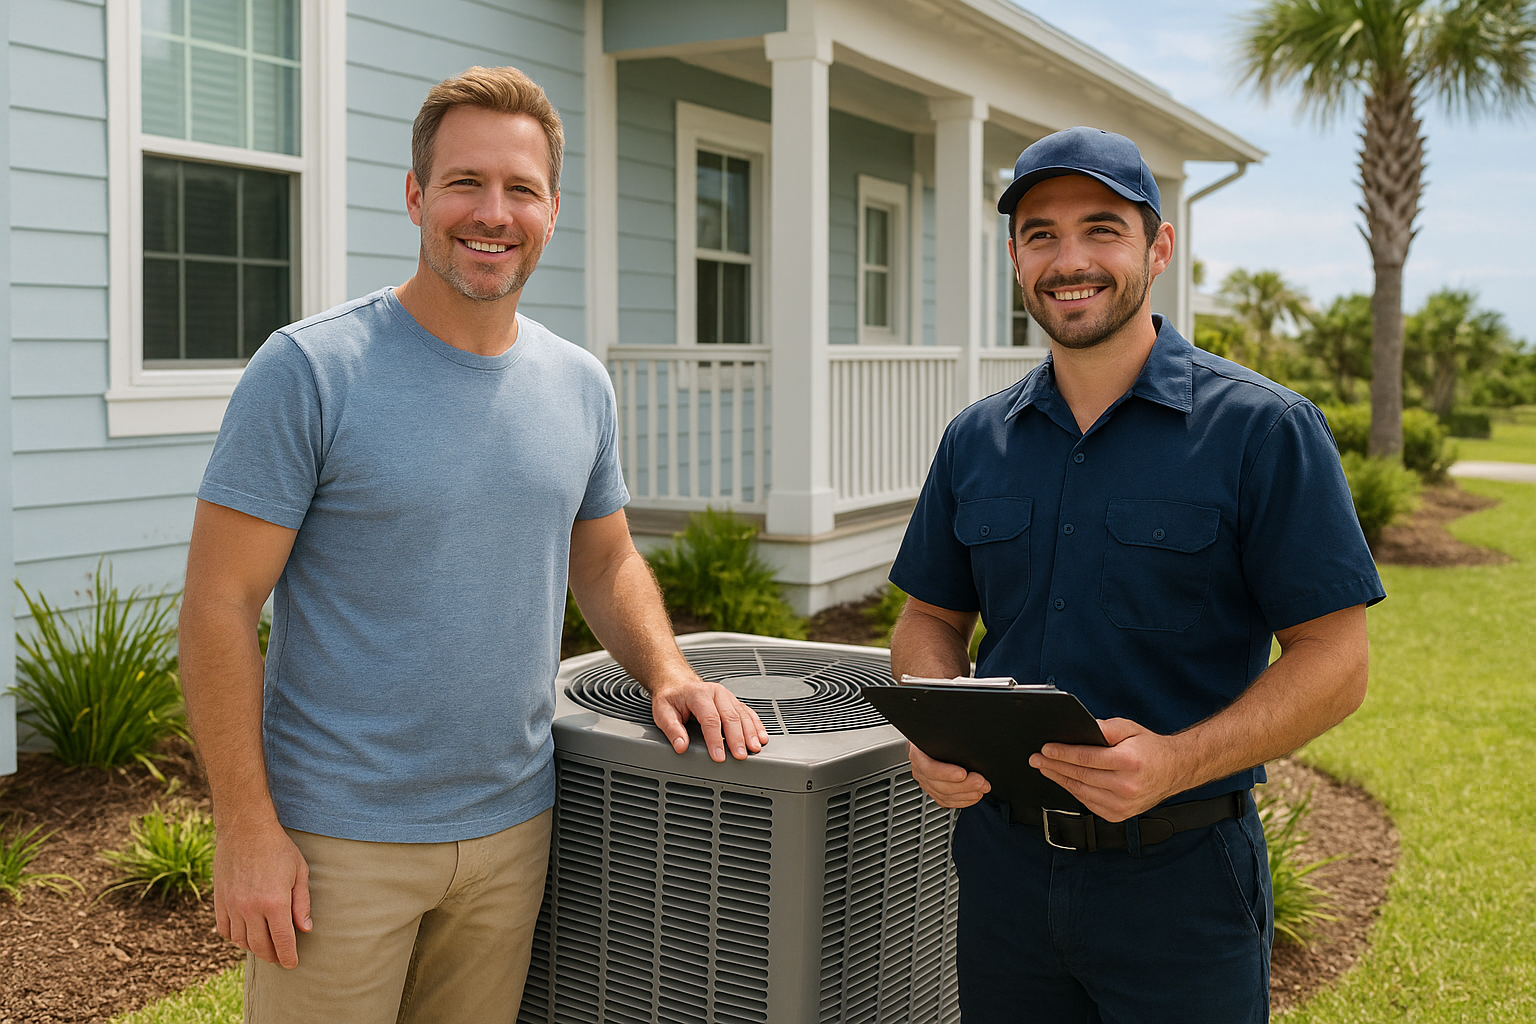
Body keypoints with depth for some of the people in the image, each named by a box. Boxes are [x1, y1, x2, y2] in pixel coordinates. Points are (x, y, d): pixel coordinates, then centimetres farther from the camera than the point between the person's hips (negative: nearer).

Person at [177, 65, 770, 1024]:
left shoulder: (580, 385, 4)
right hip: (338, 838, -4)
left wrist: (667, 671, -4)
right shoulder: (309, 370, -12)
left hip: (513, 827, 5)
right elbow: (221, 603, -12)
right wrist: (247, 827, -15)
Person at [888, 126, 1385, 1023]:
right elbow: (932, 618, 13)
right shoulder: (977, 440, 6)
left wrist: (1175, 762, -24)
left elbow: (1335, 660, -10)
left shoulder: (1264, 429, -8)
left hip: (1180, 879, -4)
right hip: (1003, 862, 4)